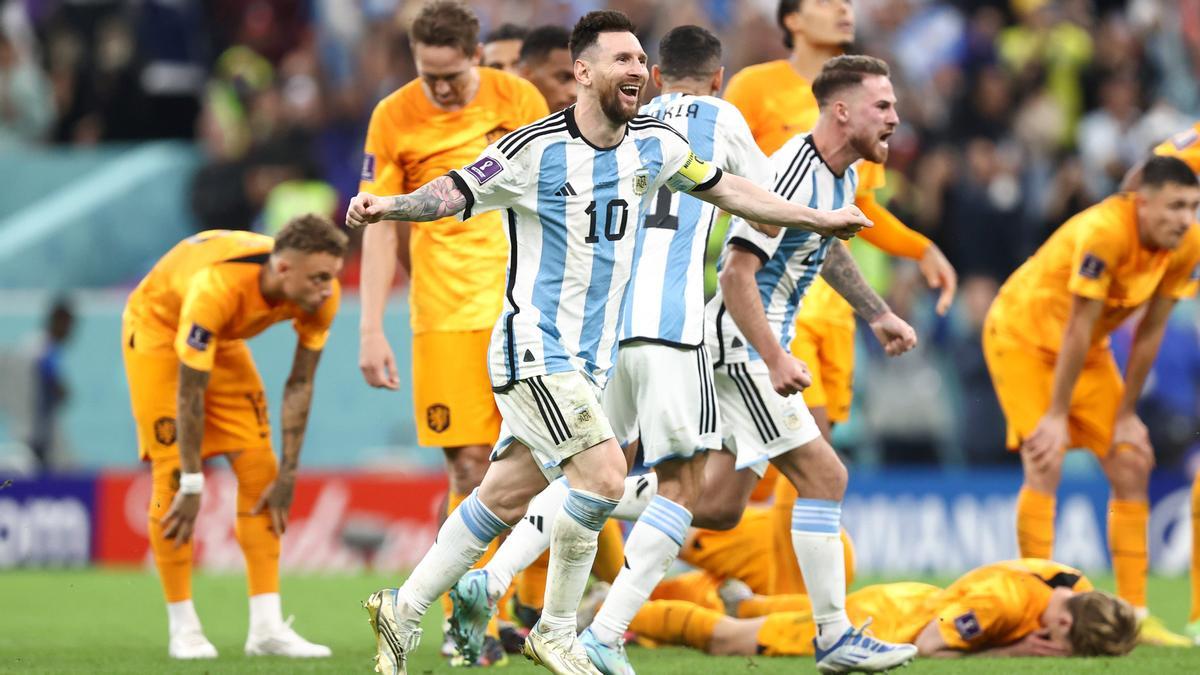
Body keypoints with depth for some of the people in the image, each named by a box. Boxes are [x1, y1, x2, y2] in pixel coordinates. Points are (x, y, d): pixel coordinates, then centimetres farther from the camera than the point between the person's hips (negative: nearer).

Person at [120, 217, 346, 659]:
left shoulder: (321, 296, -25)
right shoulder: (217, 288, -42)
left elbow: (300, 385, -13)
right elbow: (190, 392, -34)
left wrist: (288, 475, -11)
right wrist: (192, 486, -29)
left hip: (223, 338, 6)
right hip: (158, 326, -6)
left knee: (259, 469, -4)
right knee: (173, 474, -13)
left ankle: (267, 627, -4)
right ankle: (183, 628, -5)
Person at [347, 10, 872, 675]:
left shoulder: (653, 145, 6)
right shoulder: (535, 149, -13)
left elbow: (725, 189, 19)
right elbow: (456, 192, -11)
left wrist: (820, 218, 23)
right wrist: (387, 206, -30)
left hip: (588, 363, 7)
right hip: (535, 351, -7)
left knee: (502, 500, 8)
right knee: (603, 475, -19)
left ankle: (403, 610, 20)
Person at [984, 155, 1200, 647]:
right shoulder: (1104, 233, -34)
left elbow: (1149, 332, -5)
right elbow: (1078, 328, -29)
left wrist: (1127, 414, -3)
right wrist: (1056, 416, -25)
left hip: (1086, 348, 7)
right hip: (1022, 334, -7)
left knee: (1132, 466, 2)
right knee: (1046, 462, -20)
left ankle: (1133, 612, 9)